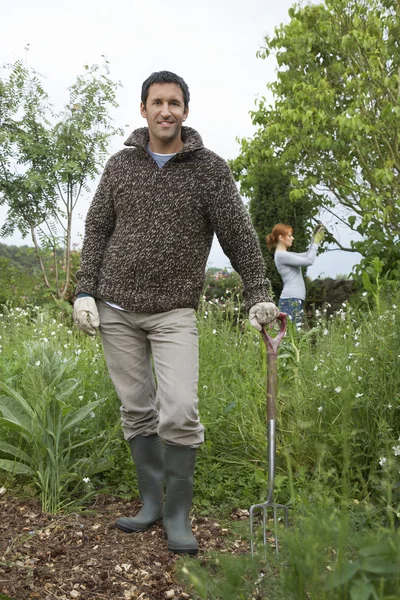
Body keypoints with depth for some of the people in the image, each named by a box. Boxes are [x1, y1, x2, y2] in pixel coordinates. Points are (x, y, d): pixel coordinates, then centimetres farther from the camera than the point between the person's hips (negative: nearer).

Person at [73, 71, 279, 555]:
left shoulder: (209, 169, 1)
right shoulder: (121, 165, 8)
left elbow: (238, 234, 1)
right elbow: (97, 229, 10)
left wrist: (258, 294, -3)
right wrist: (85, 291, 2)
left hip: (174, 313, -2)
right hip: (116, 309, 3)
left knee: (179, 412, -11)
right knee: (137, 412, 8)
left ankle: (178, 515, 5)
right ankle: (151, 503, 21)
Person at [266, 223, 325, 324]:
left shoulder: (285, 255, 19)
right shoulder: (281, 255, -11)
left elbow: (306, 255, 24)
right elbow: (308, 261, -12)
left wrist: (314, 237, 15)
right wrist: (316, 242, -3)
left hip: (296, 299, 10)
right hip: (290, 299, -10)